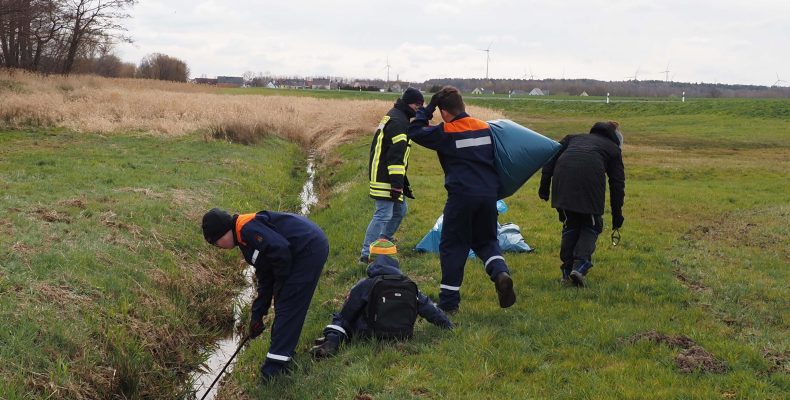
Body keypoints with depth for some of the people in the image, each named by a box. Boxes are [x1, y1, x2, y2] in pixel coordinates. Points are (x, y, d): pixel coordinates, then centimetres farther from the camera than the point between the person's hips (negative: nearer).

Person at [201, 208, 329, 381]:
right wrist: (257, 314, 20)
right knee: (285, 305, 15)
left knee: (287, 307, -7)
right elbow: (265, 278, 22)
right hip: (312, 248, 11)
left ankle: (275, 366, -3)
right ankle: (282, 356, 23)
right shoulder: (245, 239, 18)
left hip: (309, 248, -11)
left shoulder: (247, 228, -15)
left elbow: (280, 250, -24)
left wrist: (280, 286, -8)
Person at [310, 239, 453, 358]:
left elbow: (345, 315, 0)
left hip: (370, 336, -4)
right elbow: (429, 309, 10)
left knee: (340, 320, 16)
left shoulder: (363, 286, -6)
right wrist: (449, 326, 21)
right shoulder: (409, 285, 4)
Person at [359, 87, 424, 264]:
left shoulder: (393, 116, 17)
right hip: (385, 178, -11)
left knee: (400, 209, 21)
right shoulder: (398, 122, -18)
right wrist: (397, 184, -25)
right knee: (383, 215, -13)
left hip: (384, 175, 11)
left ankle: (385, 239, 34)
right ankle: (366, 255, -14)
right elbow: (395, 155, -24)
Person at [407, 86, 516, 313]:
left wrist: (427, 109, 6)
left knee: (452, 247, 7)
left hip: (461, 195, -4)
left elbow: (414, 132, 1)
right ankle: (500, 273, -9)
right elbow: (496, 158, 16)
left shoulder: (445, 132, -7)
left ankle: (449, 301, 9)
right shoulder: (485, 128, 9)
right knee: (486, 241, 20)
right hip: (489, 193, 5)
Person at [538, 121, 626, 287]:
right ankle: (580, 266, -4)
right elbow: (617, 183, 24)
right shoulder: (613, 149, 29)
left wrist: (544, 185, 17)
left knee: (570, 224, 20)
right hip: (590, 178, -3)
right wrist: (617, 214, 28)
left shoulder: (573, 137, 36)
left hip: (563, 176, 3)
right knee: (591, 226, 15)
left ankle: (567, 272, 19)